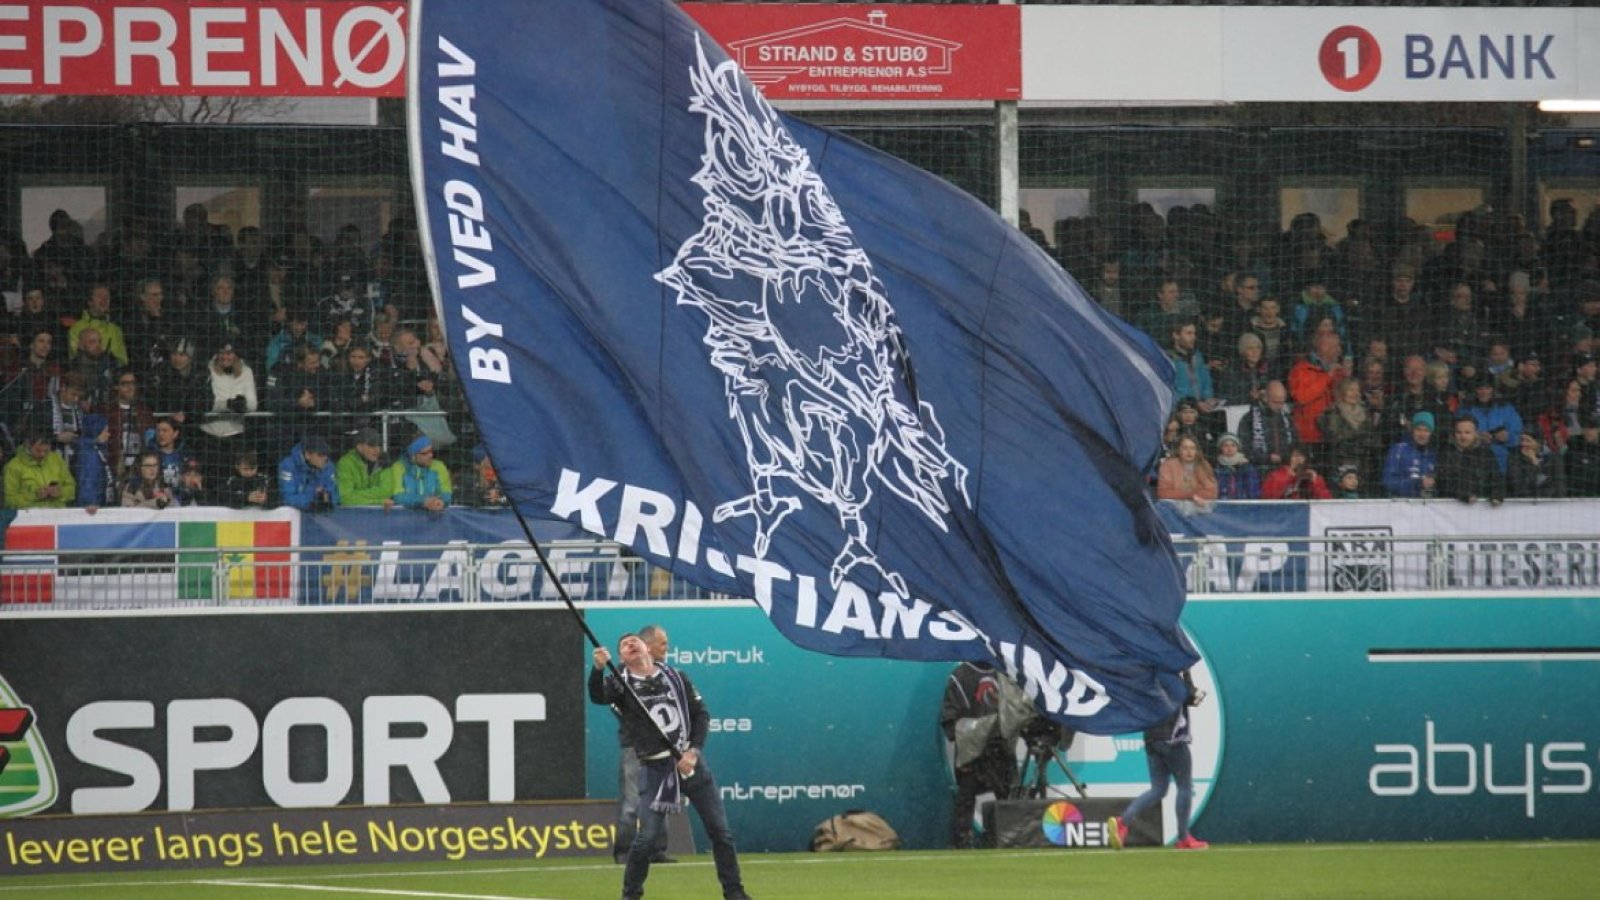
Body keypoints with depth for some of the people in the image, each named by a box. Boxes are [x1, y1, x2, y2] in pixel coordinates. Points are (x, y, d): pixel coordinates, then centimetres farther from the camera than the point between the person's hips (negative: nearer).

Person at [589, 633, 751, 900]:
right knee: (646, 837, -9)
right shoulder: (620, 684, 1)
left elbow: (701, 715, 6)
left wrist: (693, 751, -9)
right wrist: (598, 668, -40)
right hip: (654, 768, -2)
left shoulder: (676, 677, 7)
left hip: (690, 761, 2)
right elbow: (597, 696, -20)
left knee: (719, 829, 4)